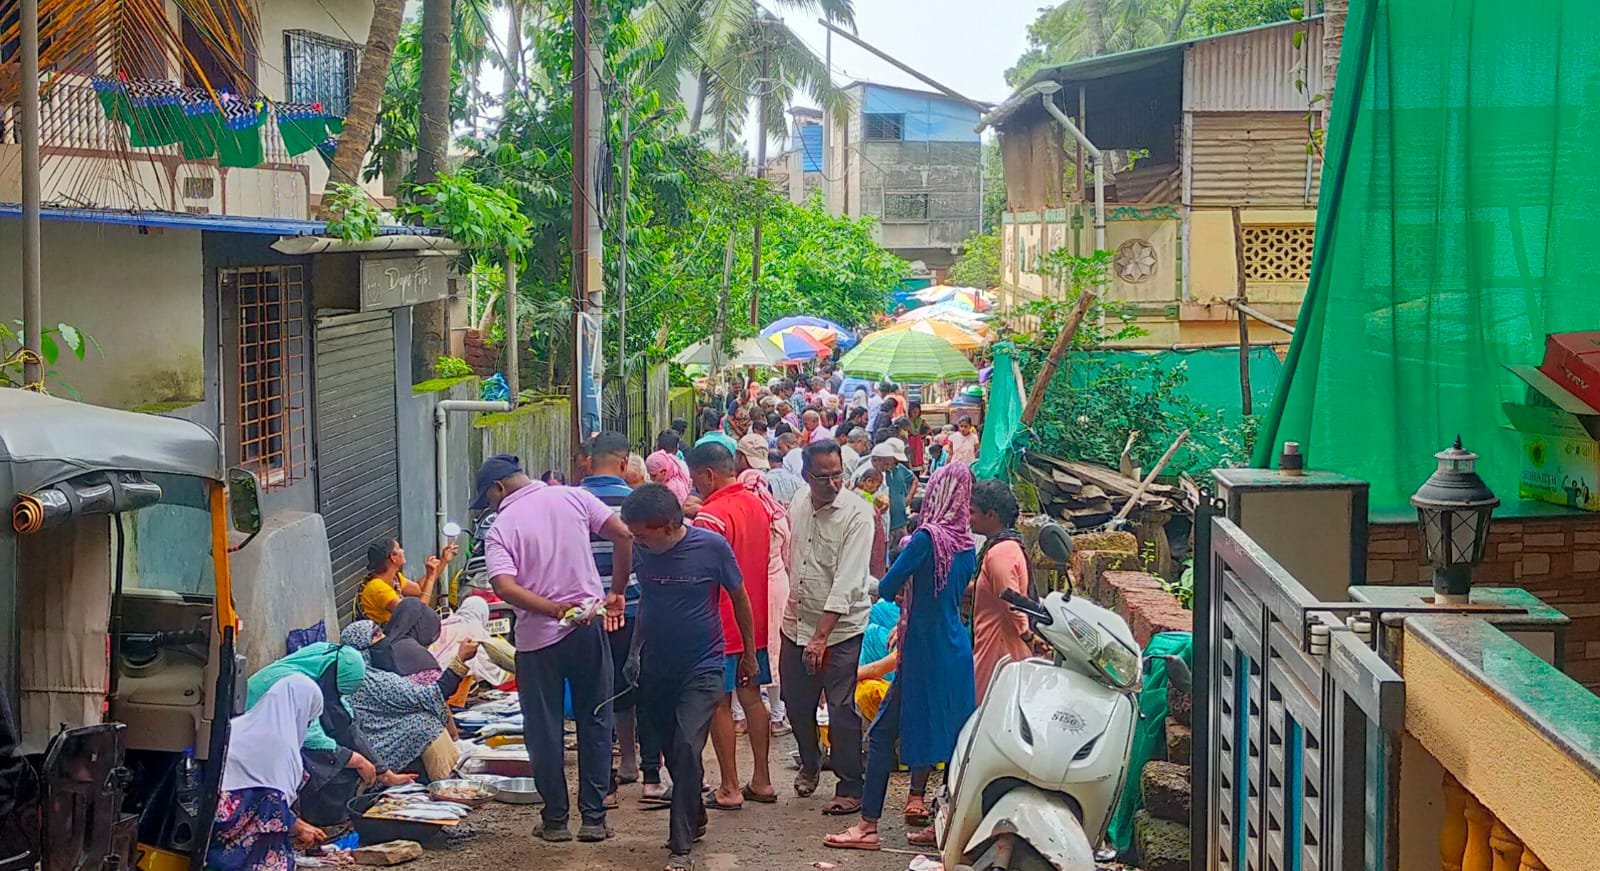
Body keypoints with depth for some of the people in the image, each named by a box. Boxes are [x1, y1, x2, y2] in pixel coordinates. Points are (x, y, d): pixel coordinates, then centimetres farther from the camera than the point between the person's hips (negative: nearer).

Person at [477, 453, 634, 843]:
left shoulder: (502, 526, -4)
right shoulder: (571, 497, 2)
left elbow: (505, 587, -18)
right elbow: (623, 535, -6)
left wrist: (557, 610, -16)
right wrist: (617, 592, 2)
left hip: (538, 637, -2)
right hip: (589, 629, 2)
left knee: (544, 730, 10)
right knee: (595, 722, 11)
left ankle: (556, 819, 15)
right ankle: (594, 818, 13)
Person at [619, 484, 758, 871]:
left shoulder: (711, 547, -15)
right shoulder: (643, 552, -3)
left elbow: (739, 599, -1)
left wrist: (749, 655, 6)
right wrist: (634, 653, 11)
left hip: (702, 669, -5)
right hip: (656, 670, 5)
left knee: (687, 749, -15)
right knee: (673, 752, 13)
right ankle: (695, 819, 35)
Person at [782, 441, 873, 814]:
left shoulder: (857, 514, -16)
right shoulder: (798, 503, 2)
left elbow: (847, 584, -21)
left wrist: (821, 636, -24)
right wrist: (790, 602, 15)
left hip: (840, 626, -6)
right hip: (797, 622, 6)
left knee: (842, 709, -7)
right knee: (797, 703, 15)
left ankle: (850, 789, 5)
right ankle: (810, 764, 40)